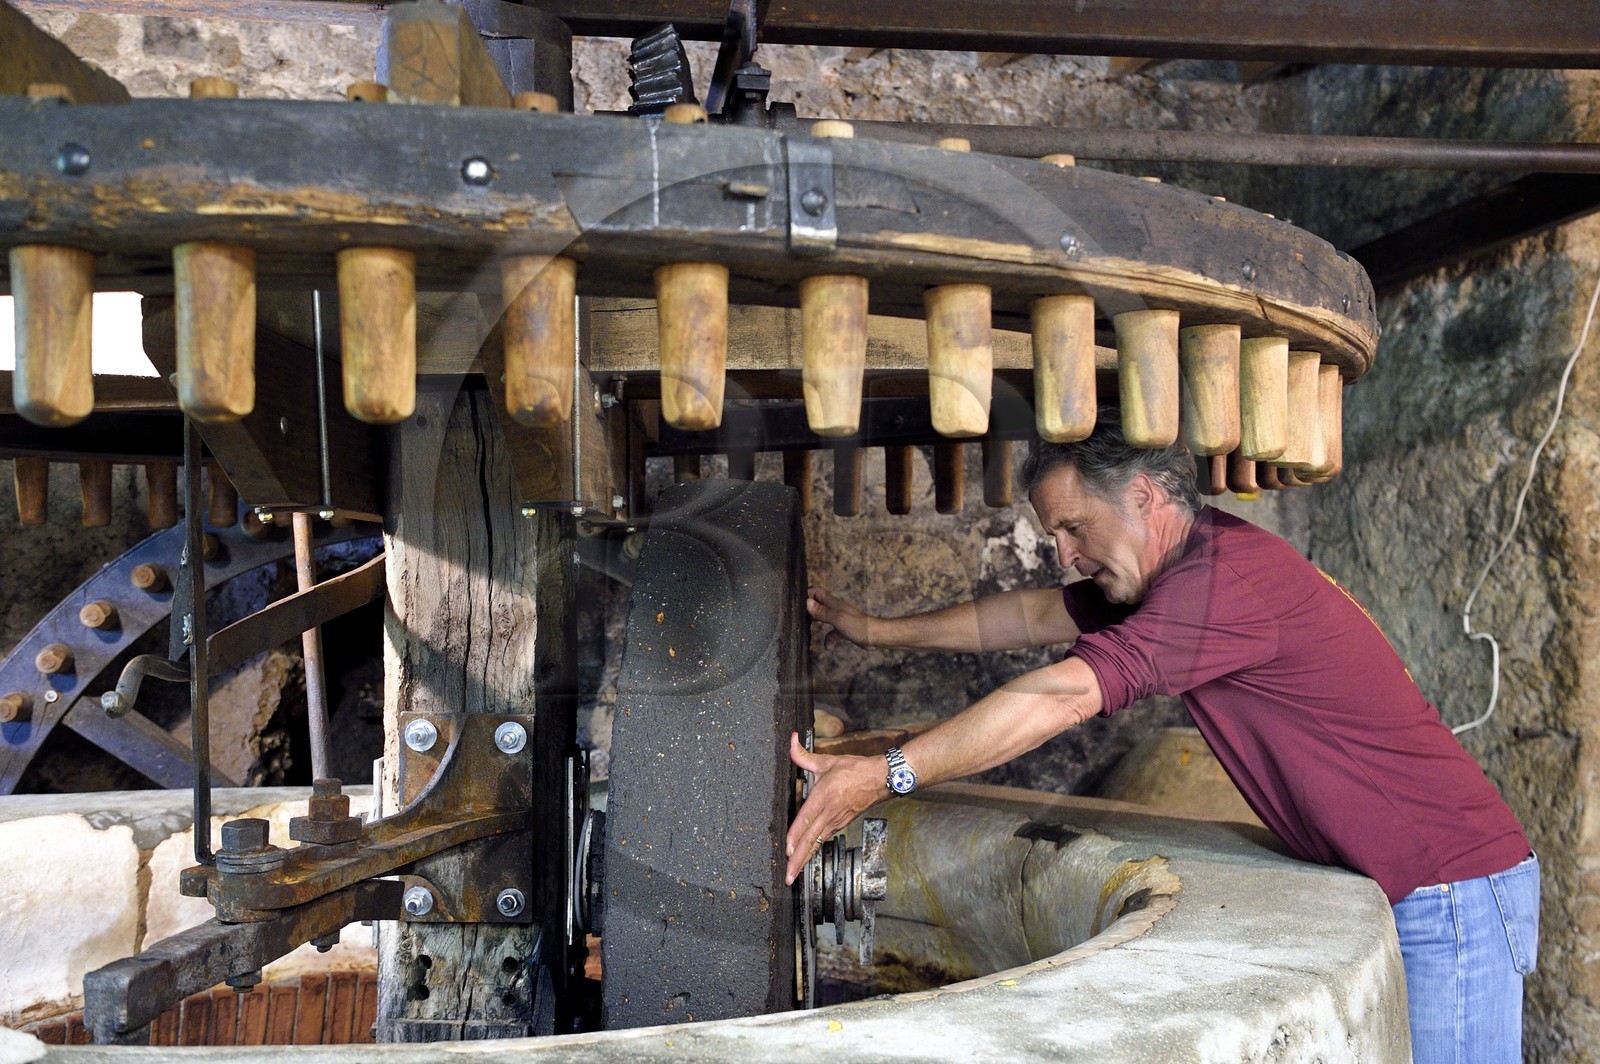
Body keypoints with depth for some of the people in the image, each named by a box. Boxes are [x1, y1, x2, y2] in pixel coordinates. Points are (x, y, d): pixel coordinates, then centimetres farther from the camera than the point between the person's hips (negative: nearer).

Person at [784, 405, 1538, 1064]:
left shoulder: (1228, 576, -25)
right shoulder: (1182, 569, 7)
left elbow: (1064, 695, -31)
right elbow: (1036, 616, 15)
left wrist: (885, 774, -29)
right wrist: (878, 631, 17)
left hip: (1450, 894, -9)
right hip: (1388, 892, 10)